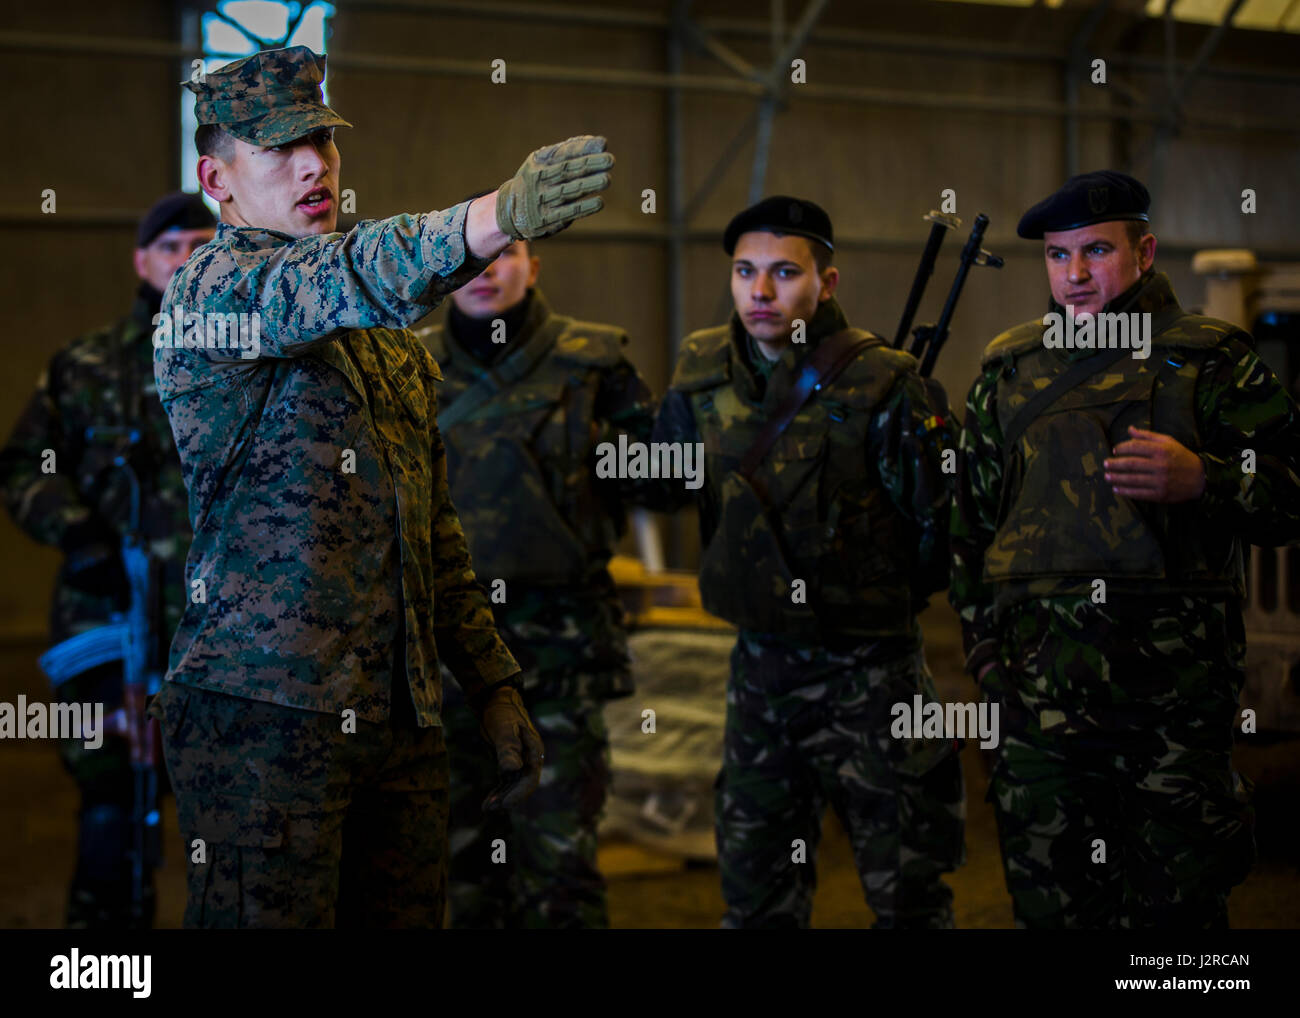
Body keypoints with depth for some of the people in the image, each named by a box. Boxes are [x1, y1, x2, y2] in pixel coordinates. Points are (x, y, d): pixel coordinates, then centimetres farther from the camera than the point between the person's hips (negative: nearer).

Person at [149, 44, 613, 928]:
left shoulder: (389, 333, 21)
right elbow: (339, 282, -27)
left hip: (403, 720, 7)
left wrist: (495, 689, 16)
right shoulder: (211, 291, -4)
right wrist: (501, 215, -44)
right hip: (267, 711, -7)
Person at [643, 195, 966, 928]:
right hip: (760, 661, 5)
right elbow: (661, 486, 12)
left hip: (869, 667, -5)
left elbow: (942, 516, -12)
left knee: (907, 893, 7)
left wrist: (925, 436, -22)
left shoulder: (881, 382, -14)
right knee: (756, 894, 16)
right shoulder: (704, 374, 1)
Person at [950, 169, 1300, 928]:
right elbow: (973, 517, 21)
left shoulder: (1208, 359, 6)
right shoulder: (1010, 369, 15)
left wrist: (1201, 480, -16)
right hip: (1042, 685, 3)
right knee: (1050, 900, 5)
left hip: (1177, 682, -2)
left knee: (1177, 902, 2)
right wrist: (983, 640, 14)